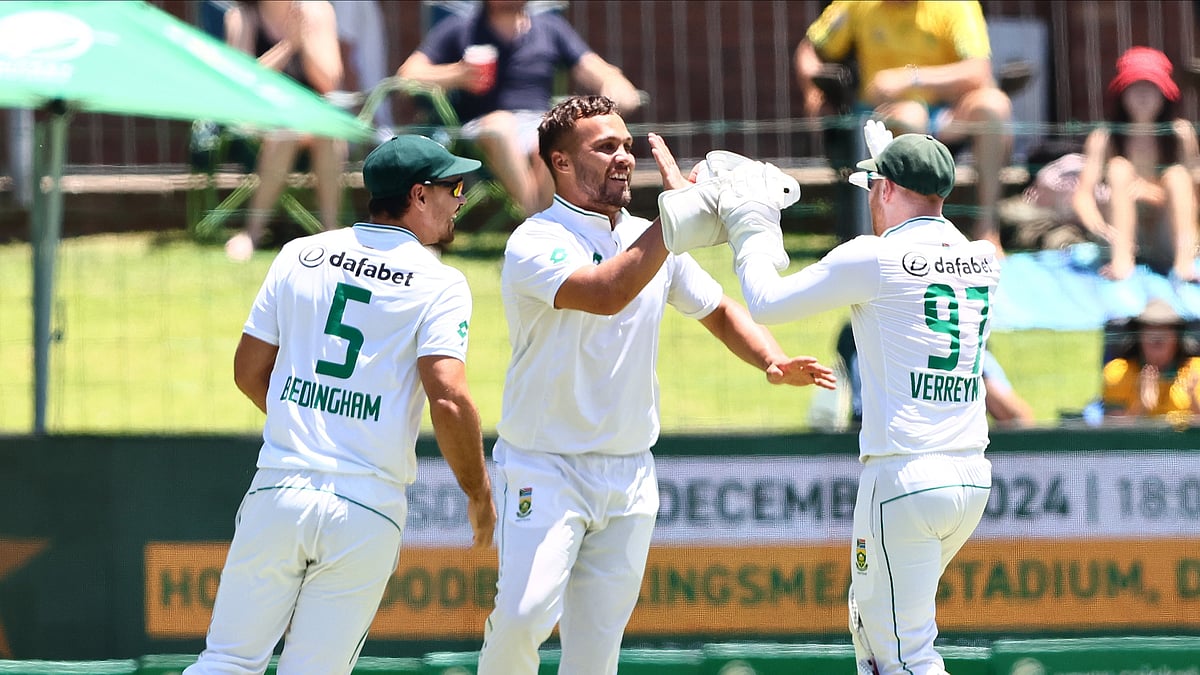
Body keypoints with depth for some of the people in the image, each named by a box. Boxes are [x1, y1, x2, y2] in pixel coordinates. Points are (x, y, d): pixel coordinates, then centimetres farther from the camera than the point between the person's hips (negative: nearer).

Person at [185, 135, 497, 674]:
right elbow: (449, 401, -14)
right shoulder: (439, 285, -3)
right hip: (367, 509, -3)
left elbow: (249, 371, 14)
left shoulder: (299, 256, 10)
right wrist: (479, 496, -1)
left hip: (279, 491, 3)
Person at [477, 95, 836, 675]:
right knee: (526, 614, -23)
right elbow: (606, 294, -30)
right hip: (545, 469, -6)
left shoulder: (651, 240, 8)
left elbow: (719, 311, 19)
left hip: (630, 474, 6)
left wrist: (774, 362, -1)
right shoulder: (535, 243, -12)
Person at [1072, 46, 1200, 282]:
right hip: (1124, 237, 0)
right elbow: (1082, 194, -15)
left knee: (1176, 174, -21)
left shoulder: (1180, 133, -4)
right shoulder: (1104, 138, -5)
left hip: (1166, 242, 0)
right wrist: (1097, 224, -38)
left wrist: (1151, 192, -29)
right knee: (1119, 167, -20)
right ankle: (1122, 261, -34)